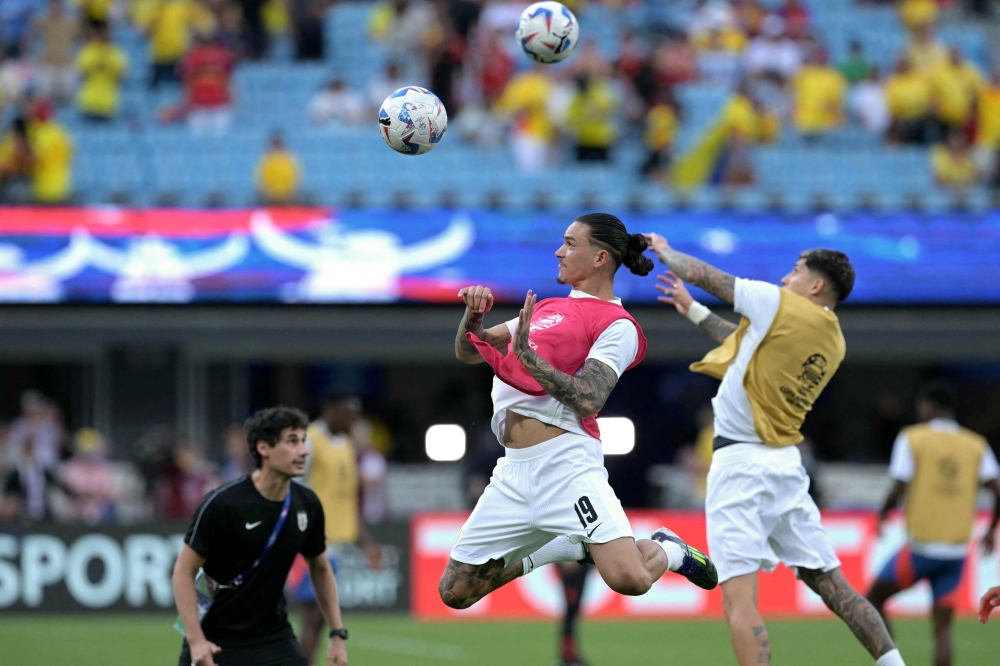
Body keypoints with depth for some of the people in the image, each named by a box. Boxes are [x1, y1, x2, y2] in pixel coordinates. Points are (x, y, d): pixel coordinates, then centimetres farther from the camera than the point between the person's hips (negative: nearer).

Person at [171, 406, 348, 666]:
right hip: (216, 643, -4)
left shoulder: (307, 505, -3)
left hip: (275, 639, 4)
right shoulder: (222, 504, -19)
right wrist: (196, 640, -23)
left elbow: (320, 569, 13)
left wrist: (338, 634, 7)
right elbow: (184, 570, -14)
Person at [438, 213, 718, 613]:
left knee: (628, 579, -27)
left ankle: (667, 551, 11)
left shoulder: (616, 325, -2)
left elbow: (588, 401, -16)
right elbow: (468, 352, 24)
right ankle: (568, 547, 23)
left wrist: (527, 355, -19)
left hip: (564, 462, -7)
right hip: (513, 471, 7)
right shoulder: (547, 310, 22)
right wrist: (474, 315, 3)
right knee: (455, 593, 6)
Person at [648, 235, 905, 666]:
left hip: (742, 462, -8)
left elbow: (701, 273, -1)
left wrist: (663, 249, 18)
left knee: (739, 600, -14)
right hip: (787, 464, 8)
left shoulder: (781, 306, -9)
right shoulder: (833, 339, 13)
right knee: (831, 584, 14)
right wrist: (693, 312, 35)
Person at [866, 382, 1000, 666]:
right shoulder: (977, 446, 8)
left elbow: (897, 491, -10)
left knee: (874, 599, 13)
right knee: (943, 627, 5)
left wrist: (882, 515, 10)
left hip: (922, 548, -4)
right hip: (957, 550, 4)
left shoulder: (911, 438, -1)